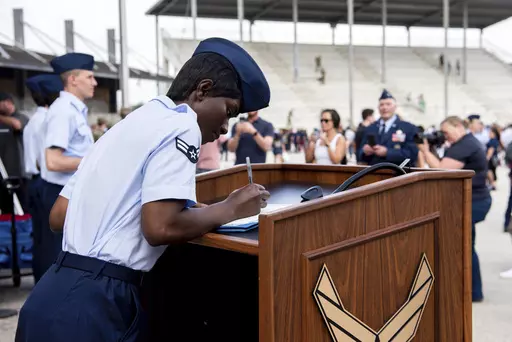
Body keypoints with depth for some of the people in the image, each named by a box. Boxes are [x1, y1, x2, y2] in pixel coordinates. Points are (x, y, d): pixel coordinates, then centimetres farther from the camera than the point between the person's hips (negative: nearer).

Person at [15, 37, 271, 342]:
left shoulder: (129, 124, 16)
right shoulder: (181, 126, -9)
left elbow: (58, 217, 18)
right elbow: (161, 227, -21)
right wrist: (230, 209, -4)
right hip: (93, 304, -9)